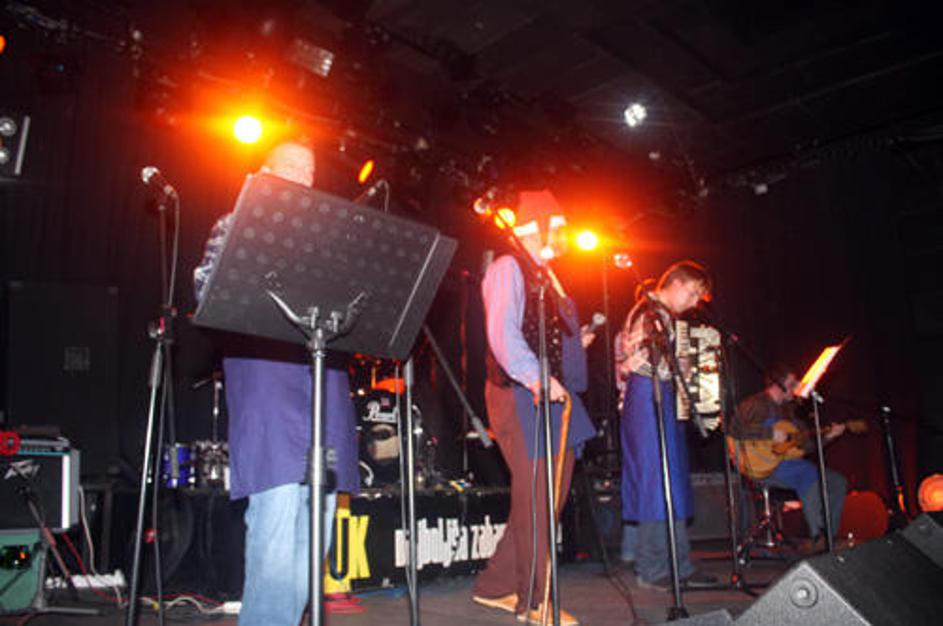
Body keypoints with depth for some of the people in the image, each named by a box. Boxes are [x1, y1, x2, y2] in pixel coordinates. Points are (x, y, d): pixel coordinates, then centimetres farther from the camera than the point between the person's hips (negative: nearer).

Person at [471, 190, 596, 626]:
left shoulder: (546, 276, 24)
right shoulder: (508, 268, -5)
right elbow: (503, 333, -20)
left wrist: (577, 342, 13)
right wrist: (536, 378, -29)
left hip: (554, 395, 10)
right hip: (521, 395, -10)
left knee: (552, 495, 10)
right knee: (534, 497, -5)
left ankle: (496, 587, 21)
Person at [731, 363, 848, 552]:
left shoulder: (787, 409, 21)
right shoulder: (756, 404, -7)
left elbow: (806, 445, 19)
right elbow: (735, 430, -24)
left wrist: (828, 436, 5)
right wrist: (771, 434, -24)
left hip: (787, 463, 9)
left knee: (838, 481, 1)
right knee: (808, 473, -32)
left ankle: (828, 536, 1)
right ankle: (816, 539, -25)